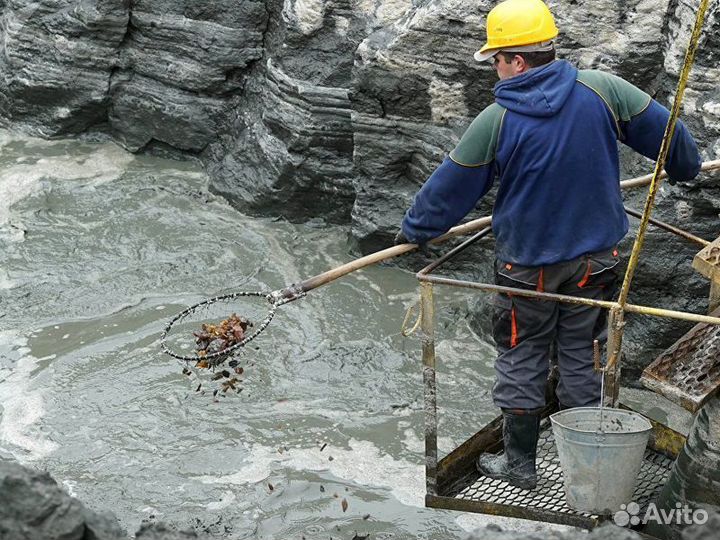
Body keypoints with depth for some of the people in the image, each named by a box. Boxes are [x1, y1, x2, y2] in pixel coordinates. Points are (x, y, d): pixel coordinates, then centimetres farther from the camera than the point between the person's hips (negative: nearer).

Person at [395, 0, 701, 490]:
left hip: (527, 265, -3)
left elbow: (450, 189, -6)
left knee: (522, 359, 13)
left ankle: (520, 464, 22)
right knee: (582, 357, 15)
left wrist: (414, 231, 10)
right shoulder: (601, 90, -12)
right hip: (595, 257, 3)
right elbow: (662, 128, -1)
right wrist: (687, 166, 20)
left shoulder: (494, 122, -17)